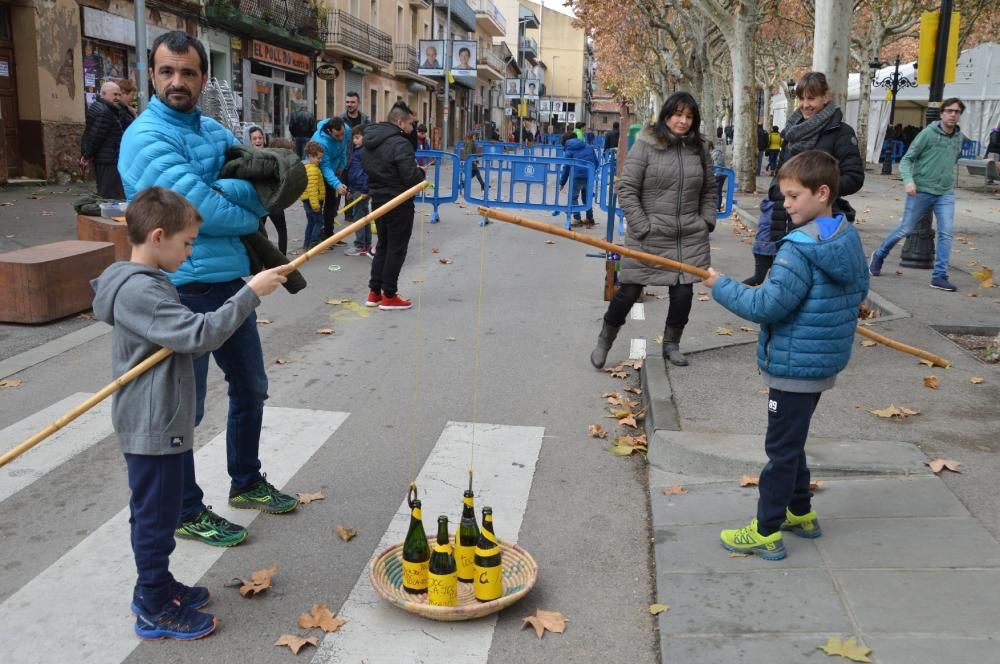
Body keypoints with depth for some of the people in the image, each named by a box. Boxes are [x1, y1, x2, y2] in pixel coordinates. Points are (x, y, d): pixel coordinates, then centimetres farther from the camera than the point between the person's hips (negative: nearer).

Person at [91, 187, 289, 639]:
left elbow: (182, 338, 21)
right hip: (153, 430, -10)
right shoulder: (140, 291, -24)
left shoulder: (145, 283, 10)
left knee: (158, 513, 22)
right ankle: (155, 611, 18)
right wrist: (251, 293, -28)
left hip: (162, 425, 10)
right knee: (155, 516, 3)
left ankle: (156, 586, 38)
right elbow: (199, 334, -30)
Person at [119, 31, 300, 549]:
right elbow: (199, 209, -22)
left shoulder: (214, 131, 11)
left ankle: (246, 482, 40)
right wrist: (250, 216, -5)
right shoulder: (146, 136, -13)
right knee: (184, 408, 4)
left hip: (231, 281, 8)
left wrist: (221, 189, -20)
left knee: (250, 388, 20)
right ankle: (186, 514, 22)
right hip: (183, 291, -8)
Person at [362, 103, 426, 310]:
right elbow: (411, 178, -22)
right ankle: (389, 296, 7)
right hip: (398, 202, -8)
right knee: (396, 248, 2)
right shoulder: (400, 143, -21)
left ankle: (374, 292, 21)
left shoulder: (370, 141, 7)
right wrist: (421, 171, -3)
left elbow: (367, 168, 11)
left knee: (383, 245, 18)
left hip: (378, 199, 8)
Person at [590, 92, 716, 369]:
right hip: (649, 237, -4)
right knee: (629, 291, 2)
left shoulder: (699, 148, 8)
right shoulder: (646, 144, -7)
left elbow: (708, 190, 18)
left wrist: (707, 222, 7)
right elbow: (626, 188, -8)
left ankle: (671, 345, 27)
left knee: (683, 292, 5)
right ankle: (604, 342, 22)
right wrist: (642, 228, -12)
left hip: (690, 238, 4)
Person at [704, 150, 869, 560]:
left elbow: (768, 306, -26)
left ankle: (767, 532, 12)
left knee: (781, 447, 1)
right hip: (825, 361, 9)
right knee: (790, 441, 23)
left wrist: (722, 286, -15)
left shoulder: (801, 249, -23)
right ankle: (800, 512, 35)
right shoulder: (849, 240, 5)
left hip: (795, 366, -9)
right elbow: (859, 291, 18)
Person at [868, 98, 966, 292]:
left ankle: (939, 276, -2)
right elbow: (906, 159, -9)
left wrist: (949, 180, 16)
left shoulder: (959, 137, 7)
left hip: (946, 194, 4)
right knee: (905, 229, 5)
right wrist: (908, 180, -23)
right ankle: (879, 255, 29)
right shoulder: (928, 133, -8)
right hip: (921, 191, -4)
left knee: (946, 233, -7)